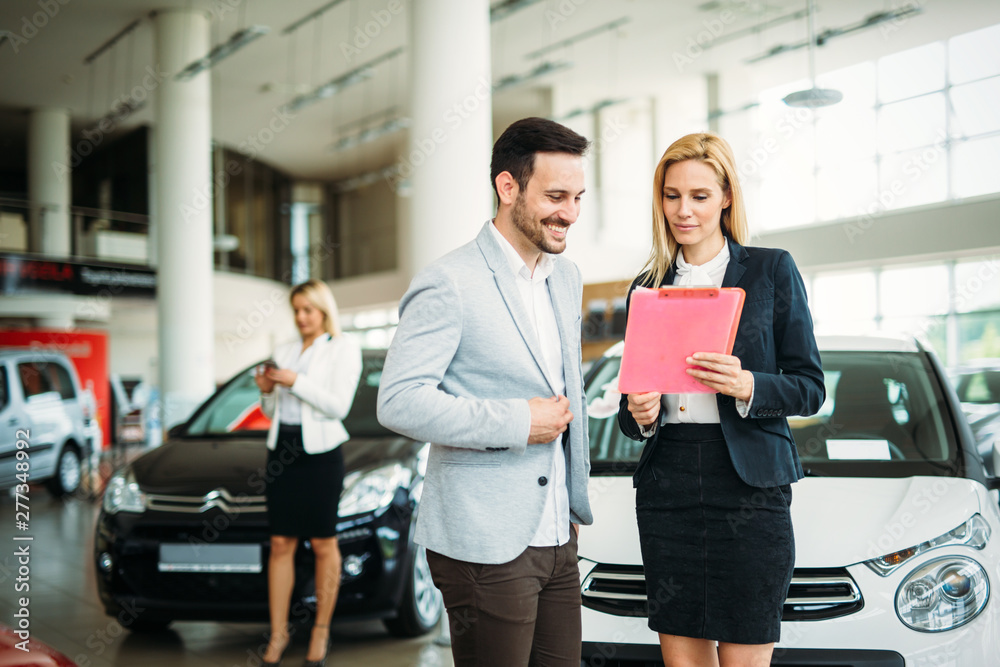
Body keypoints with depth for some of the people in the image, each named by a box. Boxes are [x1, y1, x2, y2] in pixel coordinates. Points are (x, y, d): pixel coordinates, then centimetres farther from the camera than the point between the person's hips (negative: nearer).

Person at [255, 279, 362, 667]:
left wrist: (295, 382, -16)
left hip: (320, 452, -5)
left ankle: (321, 631, 11)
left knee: (322, 544, 1)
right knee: (281, 544, 3)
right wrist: (266, 391, 0)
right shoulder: (284, 353, 16)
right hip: (281, 449, 5)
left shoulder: (343, 349, 1)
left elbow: (338, 405, -11)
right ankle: (278, 635, 8)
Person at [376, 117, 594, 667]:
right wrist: (517, 422, -18)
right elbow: (399, 402, -20)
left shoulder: (566, 277, 13)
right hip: (485, 545, -7)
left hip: (558, 537, 7)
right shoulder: (449, 284, -12)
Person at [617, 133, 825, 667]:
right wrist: (639, 415, -6)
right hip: (666, 488, 3)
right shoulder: (647, 287, 13)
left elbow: (810, 388, 1)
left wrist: (747, 385, -17)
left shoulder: (772, 271, 3)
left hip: (750, 487, -3)